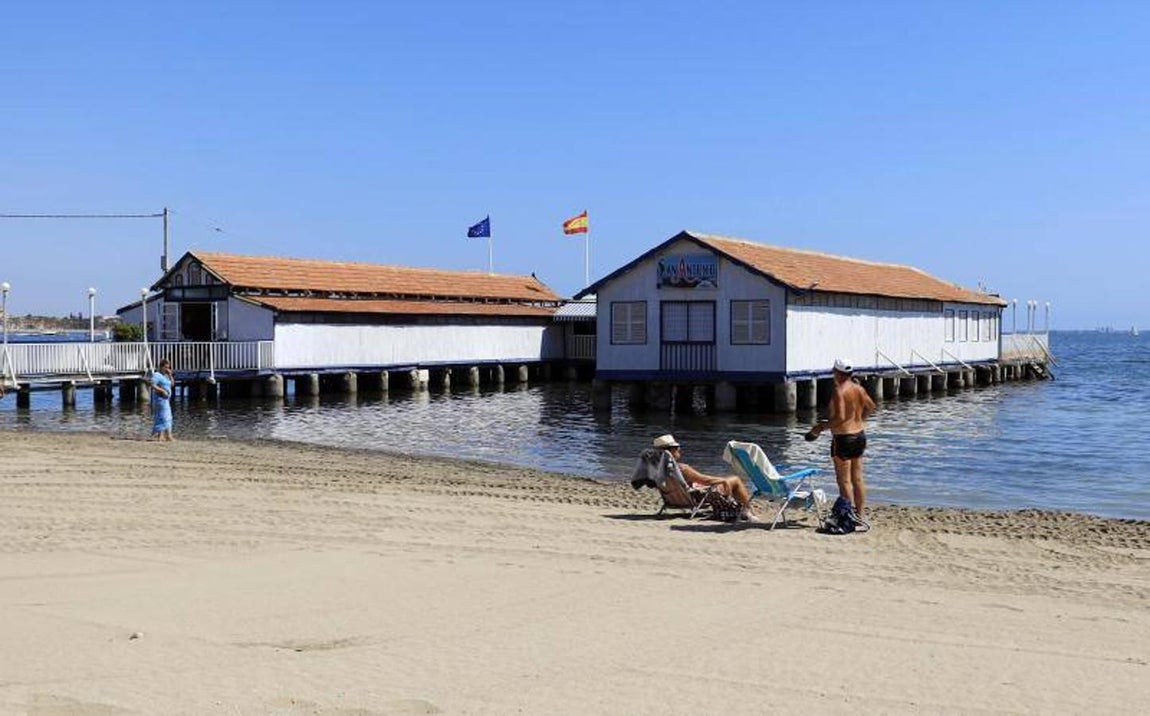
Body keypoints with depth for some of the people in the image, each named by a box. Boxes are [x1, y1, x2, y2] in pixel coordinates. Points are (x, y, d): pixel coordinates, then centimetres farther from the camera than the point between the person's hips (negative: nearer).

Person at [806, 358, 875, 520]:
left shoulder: (839, 391, -18)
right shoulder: (859, 389, 6)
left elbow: (840, 417, -25)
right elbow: (870, 407, 21)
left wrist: (821, 427, -15)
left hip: (843, 437, -8)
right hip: (860, 435, 8)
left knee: (844, 480, -1)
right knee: (858, 479, 13)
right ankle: (860, 515, 19)